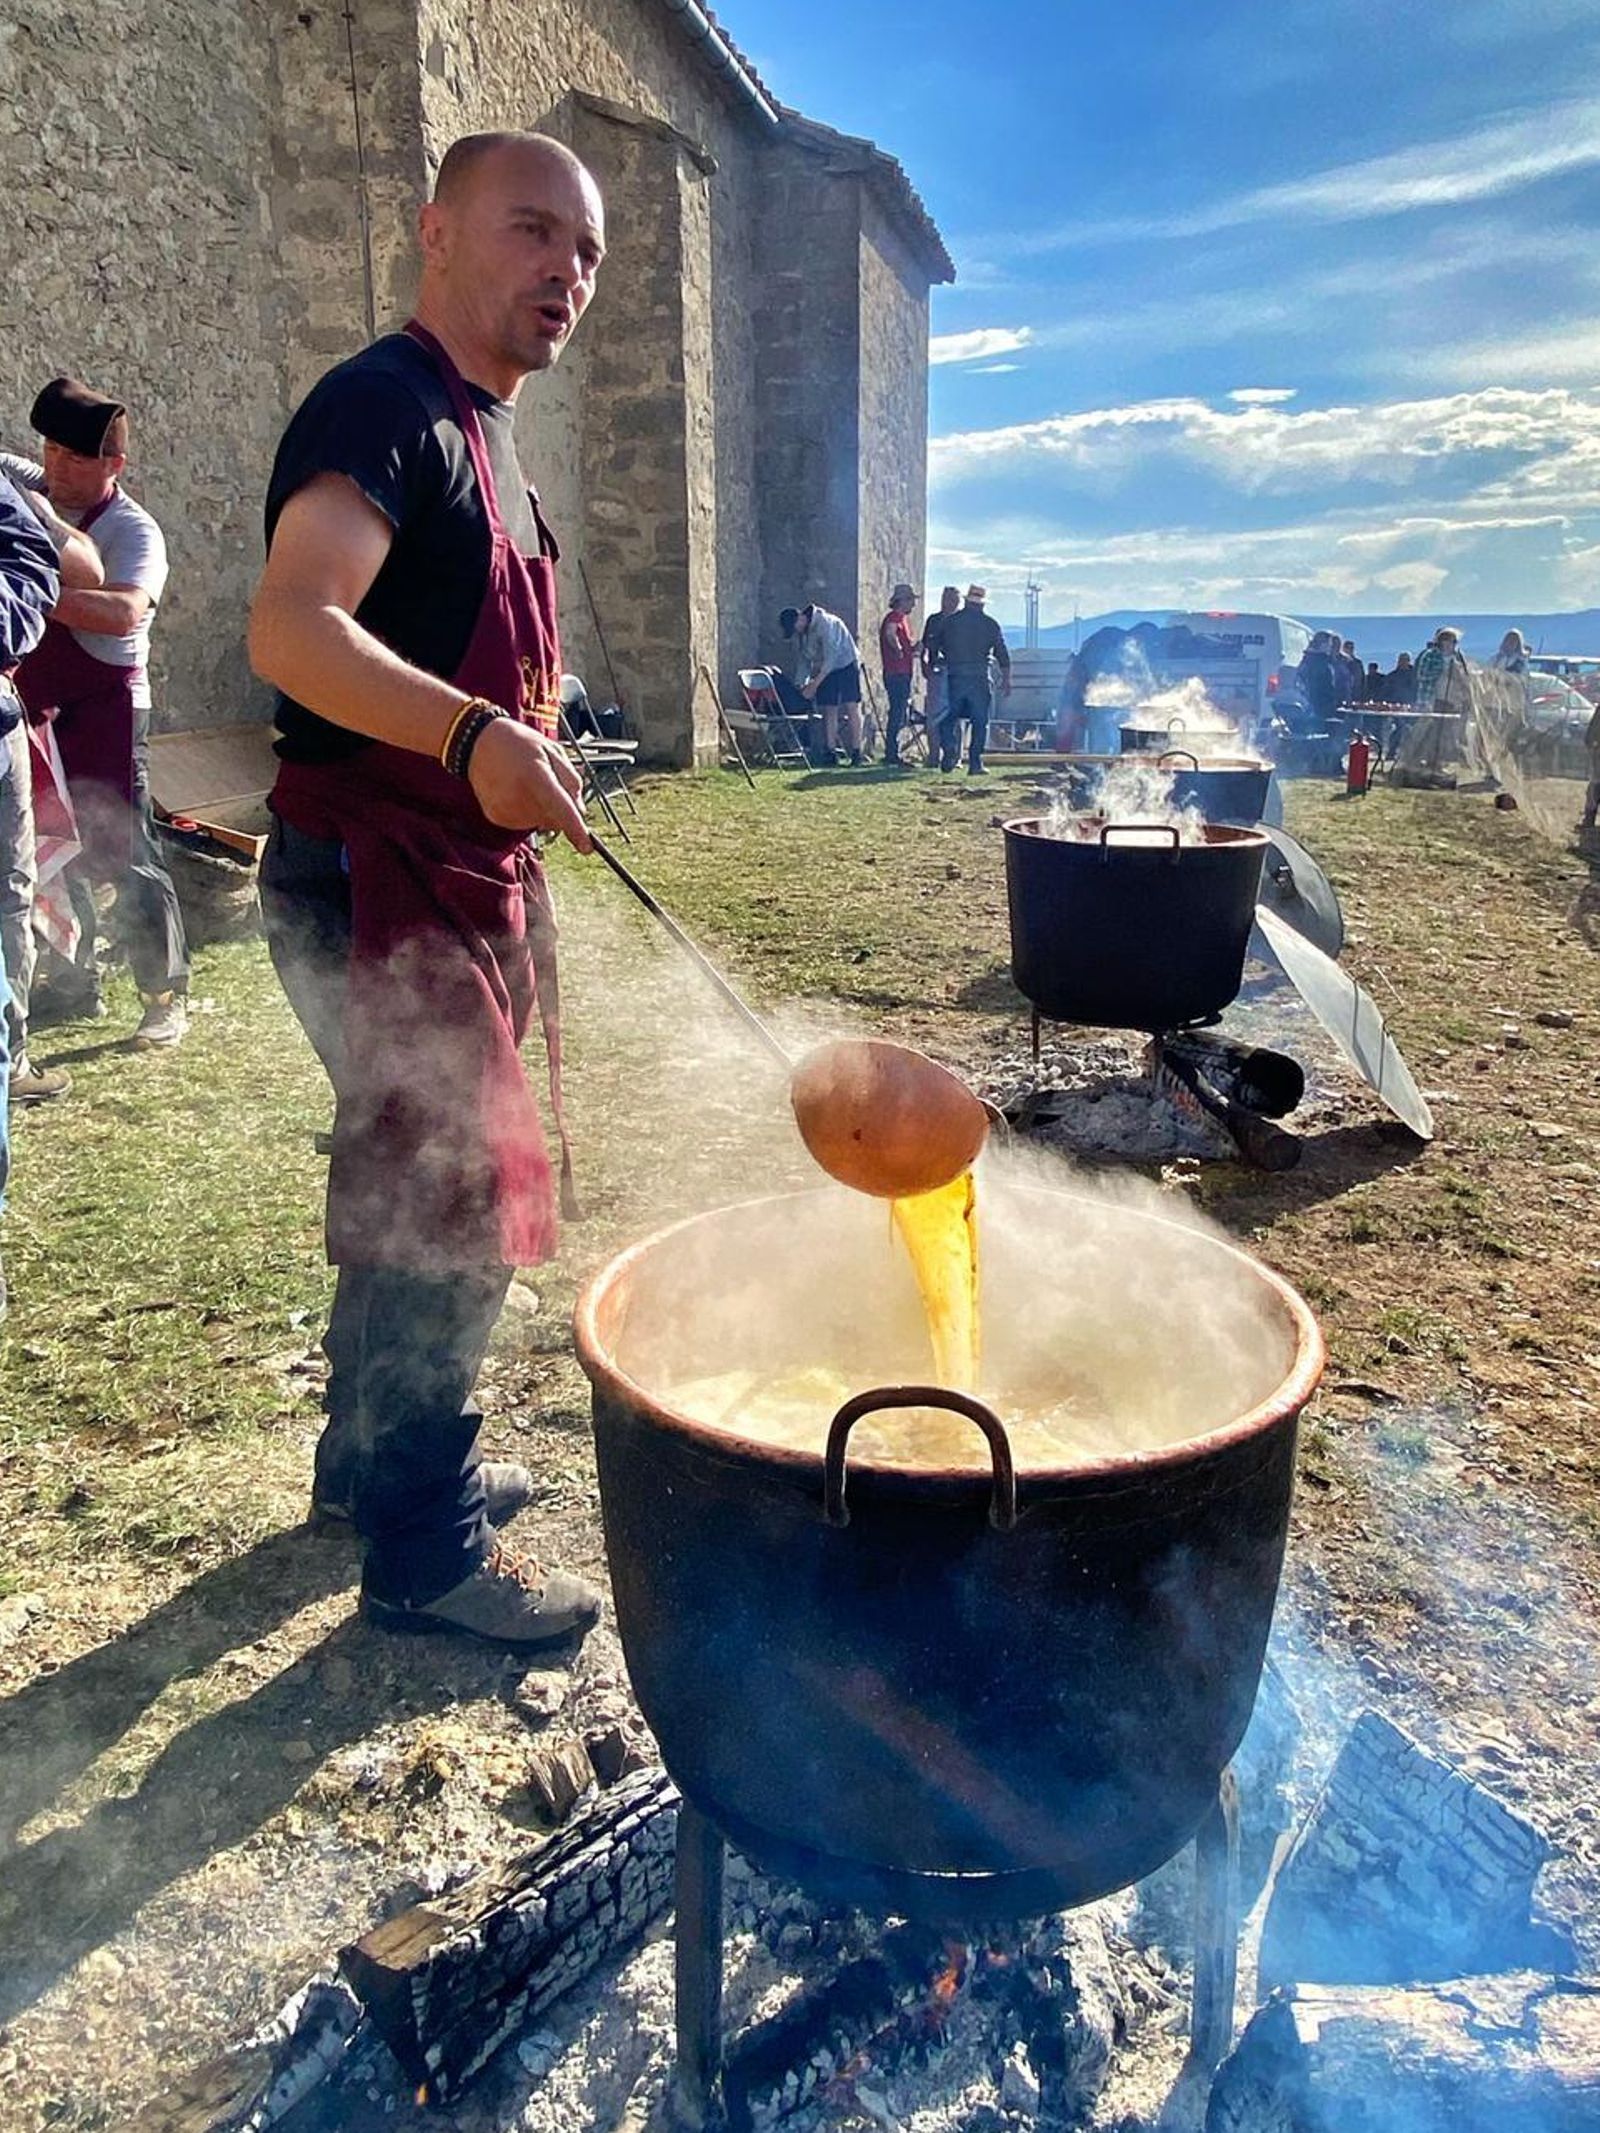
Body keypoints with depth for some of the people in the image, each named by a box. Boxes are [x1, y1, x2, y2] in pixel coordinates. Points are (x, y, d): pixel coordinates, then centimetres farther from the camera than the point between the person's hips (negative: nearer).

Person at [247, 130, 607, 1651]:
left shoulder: (477, 433, 18)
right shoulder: (385, 405, -13)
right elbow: (292, 625, -31)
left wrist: (514, 753, 28)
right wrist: (471, 733, -45)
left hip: (459, 869, 10)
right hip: (375, 870, -10)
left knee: (408, 1178, 17)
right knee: (447, 1200, -5)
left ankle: (374, 1459, 35)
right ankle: (425, 1555, 10)